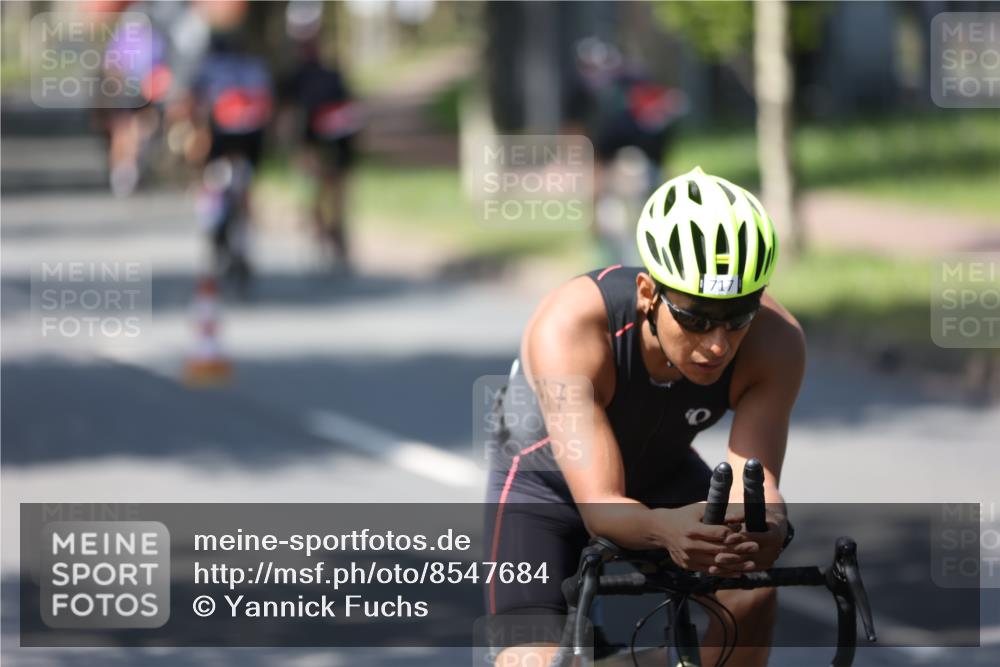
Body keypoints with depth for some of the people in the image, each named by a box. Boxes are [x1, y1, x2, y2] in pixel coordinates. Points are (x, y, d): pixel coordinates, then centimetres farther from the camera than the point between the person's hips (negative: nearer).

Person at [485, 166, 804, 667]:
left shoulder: (774, 342, -30)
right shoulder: (570, 328, -39)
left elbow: (753, 481, -35)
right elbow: (600, 506, -44)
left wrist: (765, 527, -60)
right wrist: (666, 529, -67)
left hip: (662, 477, 3)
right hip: (545, 481, -3)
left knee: (752, 583, -25)